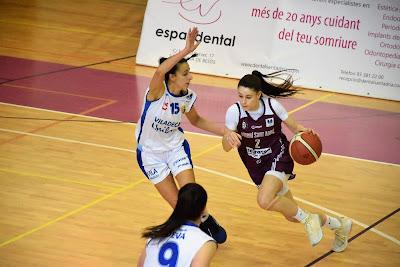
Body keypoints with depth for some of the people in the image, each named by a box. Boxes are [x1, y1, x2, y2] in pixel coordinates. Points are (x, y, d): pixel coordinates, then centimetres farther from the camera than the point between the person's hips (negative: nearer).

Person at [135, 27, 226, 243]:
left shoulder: (188, 97, -11)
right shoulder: (157, 90, -26)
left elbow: (196, 120, 11)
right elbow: (160, 71, -51)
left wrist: (224, 132, 4)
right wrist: (186, 51, -55)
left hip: (176, 147, 3)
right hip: (151, 153, -3)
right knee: (178, 205, -4)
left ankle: (206, 221, 18)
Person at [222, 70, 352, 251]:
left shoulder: (272, 105, -19)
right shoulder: (234, 111, -17)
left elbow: (294, 126, -4)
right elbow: (226, 148, -15)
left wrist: (305, 132, -27)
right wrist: (228, 137, -38)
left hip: (278, 159, -4)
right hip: (256, 167, 4)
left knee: (265, 200, -33)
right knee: (291, 215, 13)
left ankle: (308, 219, -10)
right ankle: (338, 225, 34)